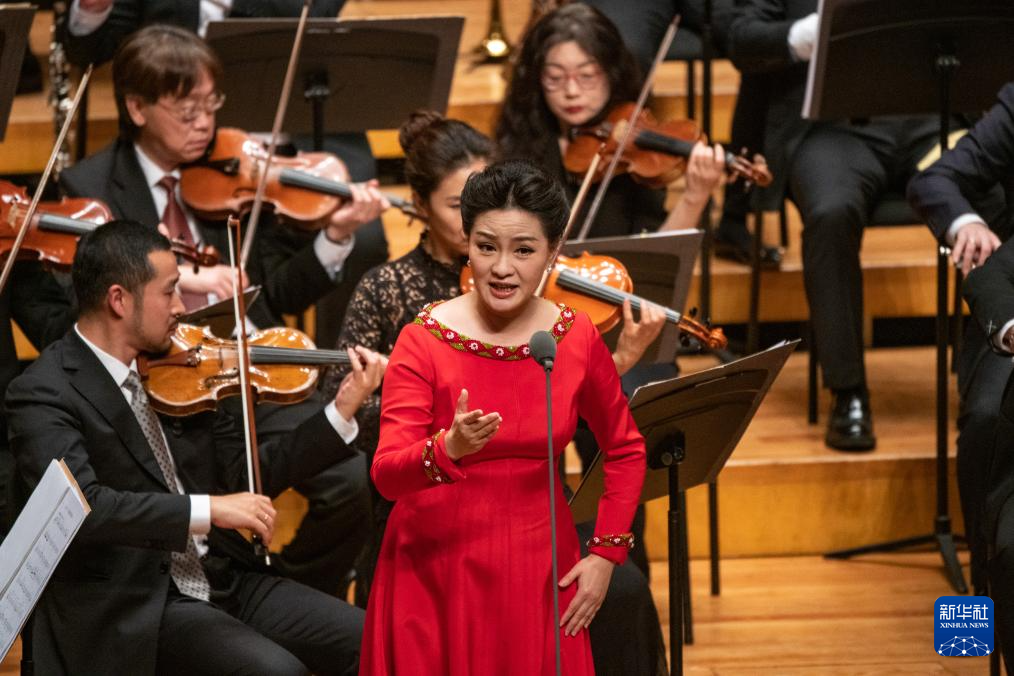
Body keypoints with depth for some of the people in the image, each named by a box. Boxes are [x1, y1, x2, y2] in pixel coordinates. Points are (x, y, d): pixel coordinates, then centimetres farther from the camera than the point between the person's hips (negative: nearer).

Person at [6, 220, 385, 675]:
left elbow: (247, 480, 13)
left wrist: (343, 411, 4)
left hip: (221, 581, 7)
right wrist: (207, 510, -33)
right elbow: (79, 505, -28)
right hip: (132, 610, -7)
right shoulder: (42, 394, -12)